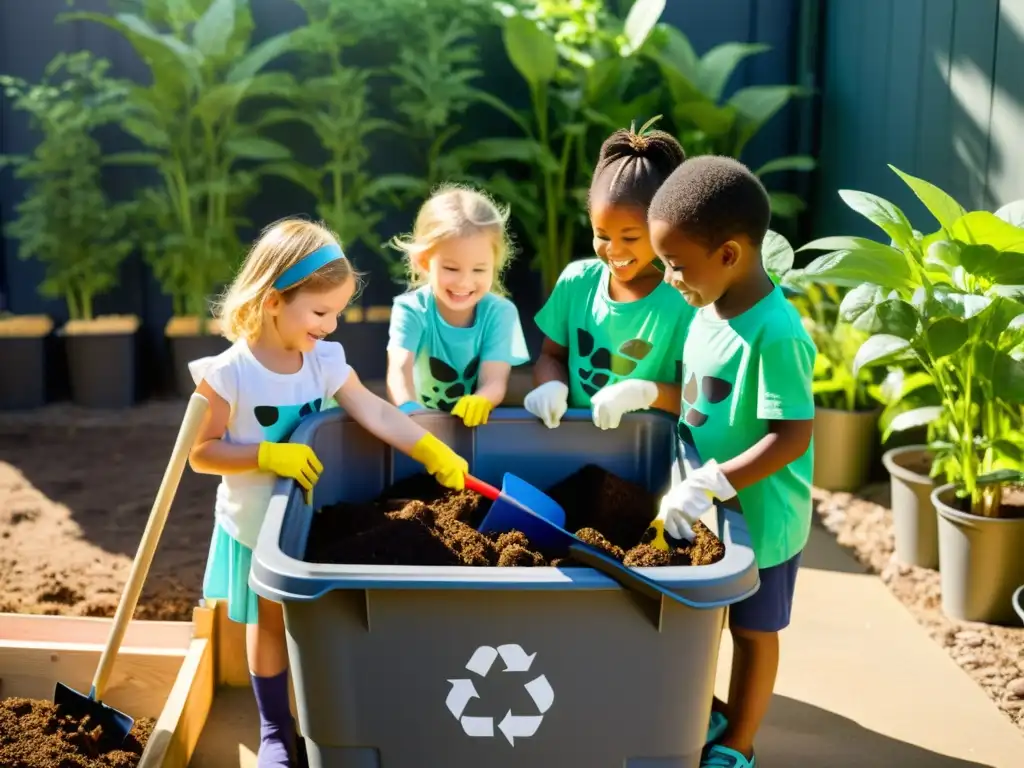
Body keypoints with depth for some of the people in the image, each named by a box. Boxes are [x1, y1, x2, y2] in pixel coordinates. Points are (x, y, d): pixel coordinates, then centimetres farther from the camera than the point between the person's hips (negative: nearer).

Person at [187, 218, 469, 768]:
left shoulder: (325, 361, -10)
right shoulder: (227, 374, -23)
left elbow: (377, 414, -11)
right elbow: (201, 453, -19)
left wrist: (436, 454, -19)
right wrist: (269, 455, -31)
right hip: (256, 525, -4)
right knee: (269, 622, 12)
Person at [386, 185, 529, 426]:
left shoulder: (500, 312, -6)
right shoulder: (411, 309, -9)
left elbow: (495, 382, -16)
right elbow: (399, 368, -24)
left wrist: (480, 403, -38)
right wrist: (408, 408, -45)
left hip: (480, 426, 2)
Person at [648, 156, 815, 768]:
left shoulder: (776, 334, -28)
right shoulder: (709, 310, -2)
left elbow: (794, 437, -29)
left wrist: (713, 482, -33)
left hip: (759, 514, -7)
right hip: (706, 505, 7)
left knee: (753, 630, 13)